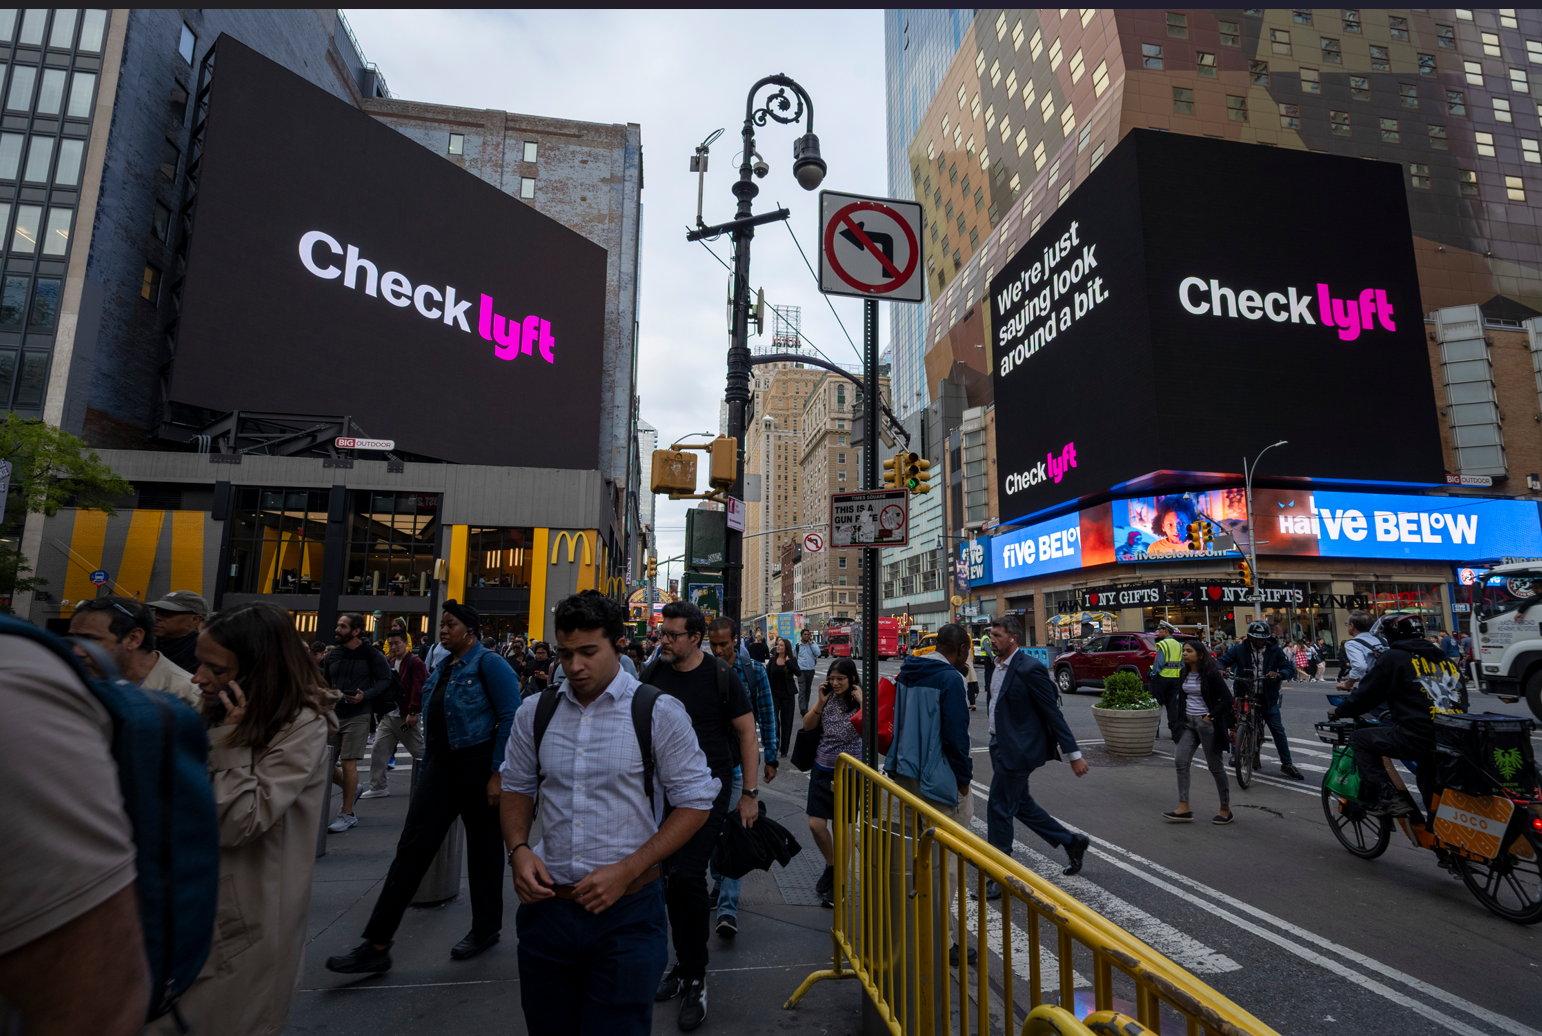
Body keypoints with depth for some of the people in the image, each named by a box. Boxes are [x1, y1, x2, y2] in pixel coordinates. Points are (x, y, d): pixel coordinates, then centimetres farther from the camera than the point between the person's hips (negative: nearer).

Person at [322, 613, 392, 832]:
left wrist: (365, 696, -20)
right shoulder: (332, 655, 8)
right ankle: (351, 788, 34)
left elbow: (385, 679, -6)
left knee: (348, 763, -5)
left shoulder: (371, 654, -6)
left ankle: (347, 815, 8)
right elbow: (325, 683, 16)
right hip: (334, 715, 5)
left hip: (358, 715, -5)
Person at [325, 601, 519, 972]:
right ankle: (376, 945, 8)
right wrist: (425, 770, 19)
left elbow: (510, 719, -17)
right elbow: (432, 721, 19)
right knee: (412, 847, 2)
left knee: (484, 849, 8)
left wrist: (497, 774, -20)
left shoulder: (488, 664, -13)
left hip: (479, 766, -7)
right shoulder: (442, 667, 12)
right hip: (442, 764, 7)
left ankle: (487, 928, 27)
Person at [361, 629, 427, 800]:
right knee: (379, 750, 3)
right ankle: (378, 787, 12)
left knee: (420, 752, 3)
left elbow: (418, 690, -17)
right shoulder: (388, 663, 12)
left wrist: (413, 712, -21)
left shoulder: (415, 663, -10)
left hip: (406, 717, -7)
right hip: (388, 716, 7)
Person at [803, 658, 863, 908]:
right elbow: (807, 726, 3)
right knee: (816, 824, 3)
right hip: (822, 769, 4)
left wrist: (861, 701, -24)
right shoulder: (828, 699, 3)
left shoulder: (861, 701, -10)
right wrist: (821, 701, -8)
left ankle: (837, 884, 20)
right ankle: (831, 865, 32)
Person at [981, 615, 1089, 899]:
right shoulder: (997, 667, 7)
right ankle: (1072, 843, 37)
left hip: (1018, 750, -9)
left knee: (999, 808, -2)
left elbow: (1053, 713, -17)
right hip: (1000, 746, 9)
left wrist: (1074, 754, -15)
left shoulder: (1030, 669, -19)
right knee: (1020, 804, 19)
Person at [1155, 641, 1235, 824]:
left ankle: (1226, 809, 20)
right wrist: (1180, 719, 12)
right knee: (1180, 761, -2)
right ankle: (1184, 809, 1)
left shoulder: (1211, 674, -13)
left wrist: (1211, 716, -16)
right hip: (1188, 722, 7)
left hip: (1206, 723, -7)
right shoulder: (1184, 673, 8)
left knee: (1215, 765, 4)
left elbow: (1227, 698, -12)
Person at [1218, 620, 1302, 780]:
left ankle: (1286, 764, 10)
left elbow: (1290, 668, -3)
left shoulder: (1274, 650, 1)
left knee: (1278, 729, 0)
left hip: (1267, 697, 0)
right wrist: (1221, 670, -23)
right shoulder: (1239, 649, 0)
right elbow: (1222, 661, 0)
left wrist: (1279, 674, -25)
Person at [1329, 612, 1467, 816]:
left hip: (1419, 738, -8)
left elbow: (1367, 694, -2)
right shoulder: (1444, 658, 20)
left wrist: (1339, 711, 16)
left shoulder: (1393, 658, -2)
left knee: (1359, 738, 7)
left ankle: (1386, 796, -1)